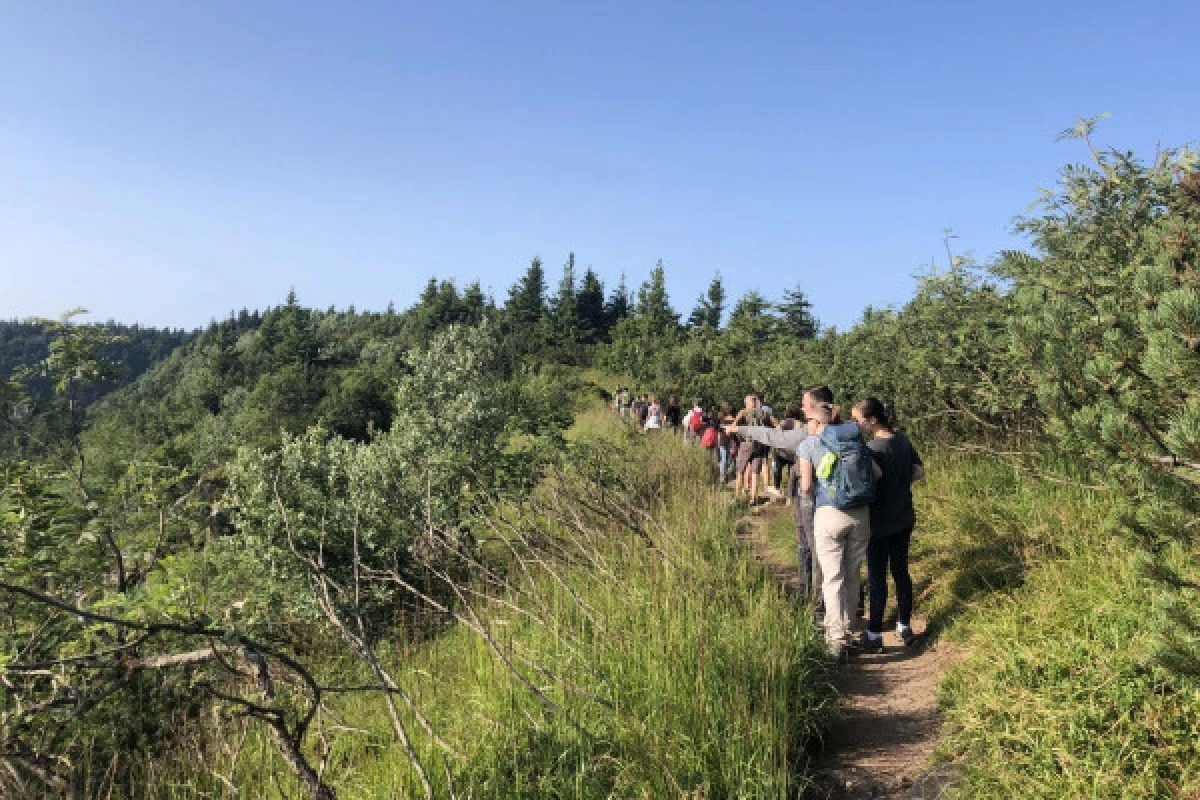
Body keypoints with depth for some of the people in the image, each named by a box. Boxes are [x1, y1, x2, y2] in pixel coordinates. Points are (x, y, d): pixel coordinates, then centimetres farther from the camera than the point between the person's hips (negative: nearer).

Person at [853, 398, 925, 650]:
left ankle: (874, 634, 16)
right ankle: (905, 627, 30)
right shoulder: (902, 440, 0)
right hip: (904, 519, 7)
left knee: (877, 577, 5)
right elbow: (919, 471, 7)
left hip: (880, 524, -7)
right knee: (901, 571, 18)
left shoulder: (874, 448, -23)